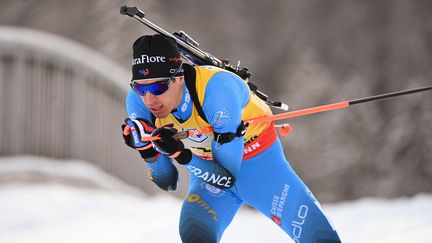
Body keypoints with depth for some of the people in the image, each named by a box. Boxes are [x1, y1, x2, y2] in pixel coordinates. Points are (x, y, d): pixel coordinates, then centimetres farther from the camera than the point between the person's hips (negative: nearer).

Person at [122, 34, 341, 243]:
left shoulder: (218, 90, -36)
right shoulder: (138, 102, -21)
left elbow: (228, 178, -32)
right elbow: (167, 182, -11)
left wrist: (180, 153, -45)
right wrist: (147, 150, -30)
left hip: (260, 164, -3)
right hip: (208, 171, 3)